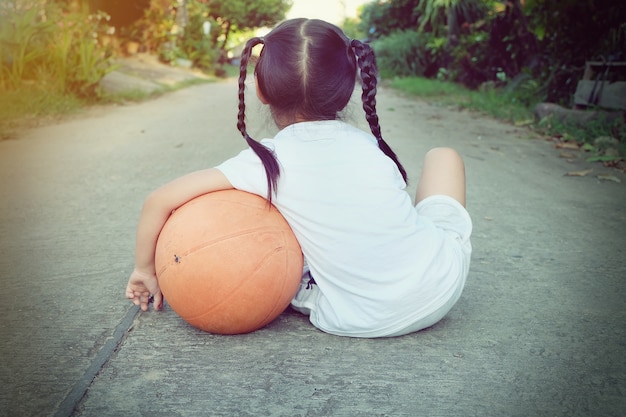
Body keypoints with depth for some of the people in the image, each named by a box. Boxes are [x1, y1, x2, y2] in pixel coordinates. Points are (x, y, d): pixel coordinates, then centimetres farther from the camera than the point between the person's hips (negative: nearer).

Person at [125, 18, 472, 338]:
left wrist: (145, 269, 9)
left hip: (356, 322, -1)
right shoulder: (371, 144, 1)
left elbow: (160, 200, -7)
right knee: (443, 155, 22)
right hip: (445, 283, 2)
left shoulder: (265, 161, -8)